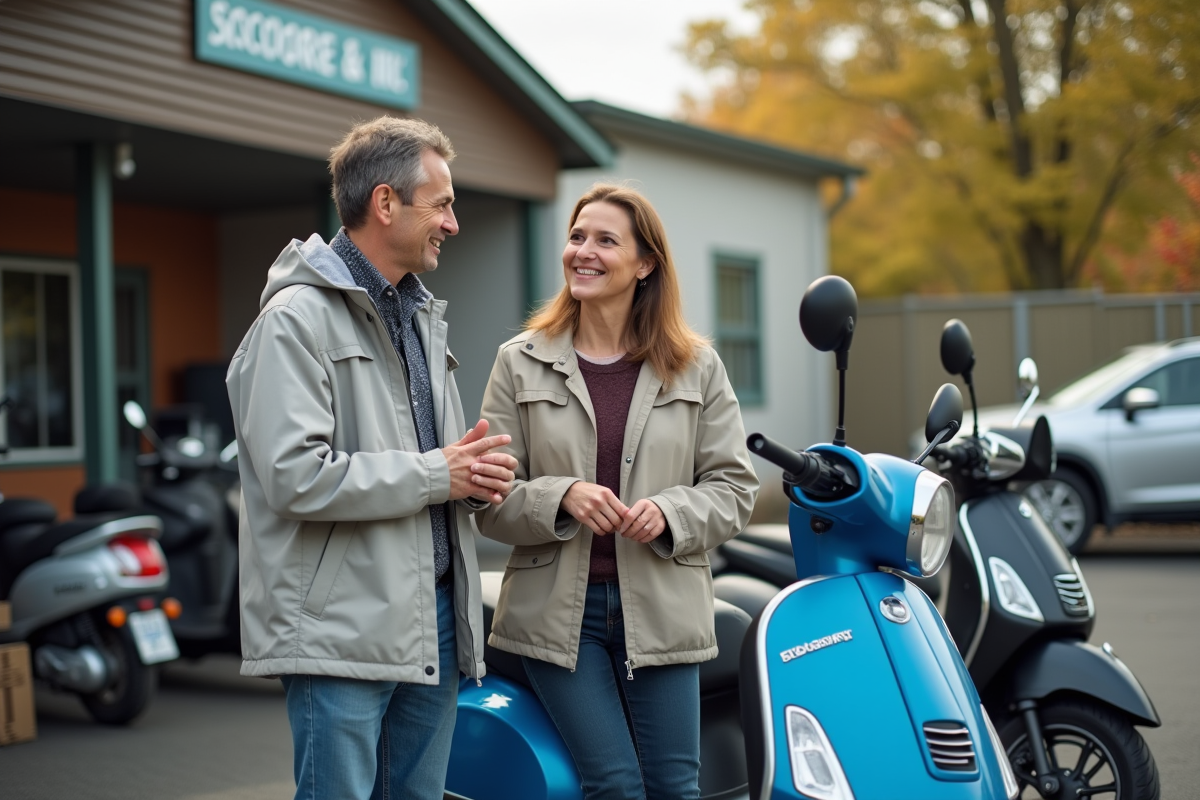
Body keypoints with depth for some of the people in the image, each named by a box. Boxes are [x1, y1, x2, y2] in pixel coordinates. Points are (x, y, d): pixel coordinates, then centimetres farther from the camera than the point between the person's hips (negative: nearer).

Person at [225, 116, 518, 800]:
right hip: (344, 627, -8)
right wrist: (437, 475, -14)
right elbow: (295, 476, -21)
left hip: (435, 615, 8)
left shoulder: (423, 314, 18)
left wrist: (476, 475, 1)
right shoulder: (298, 318, -10)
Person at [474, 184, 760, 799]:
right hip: (558, 609, -1)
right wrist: (561, 498, -17)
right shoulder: (521, 362, 5)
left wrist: (671, 513, -15)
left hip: (660, 607, 1)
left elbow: (734, 486, 5)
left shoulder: (695, 367, 7)